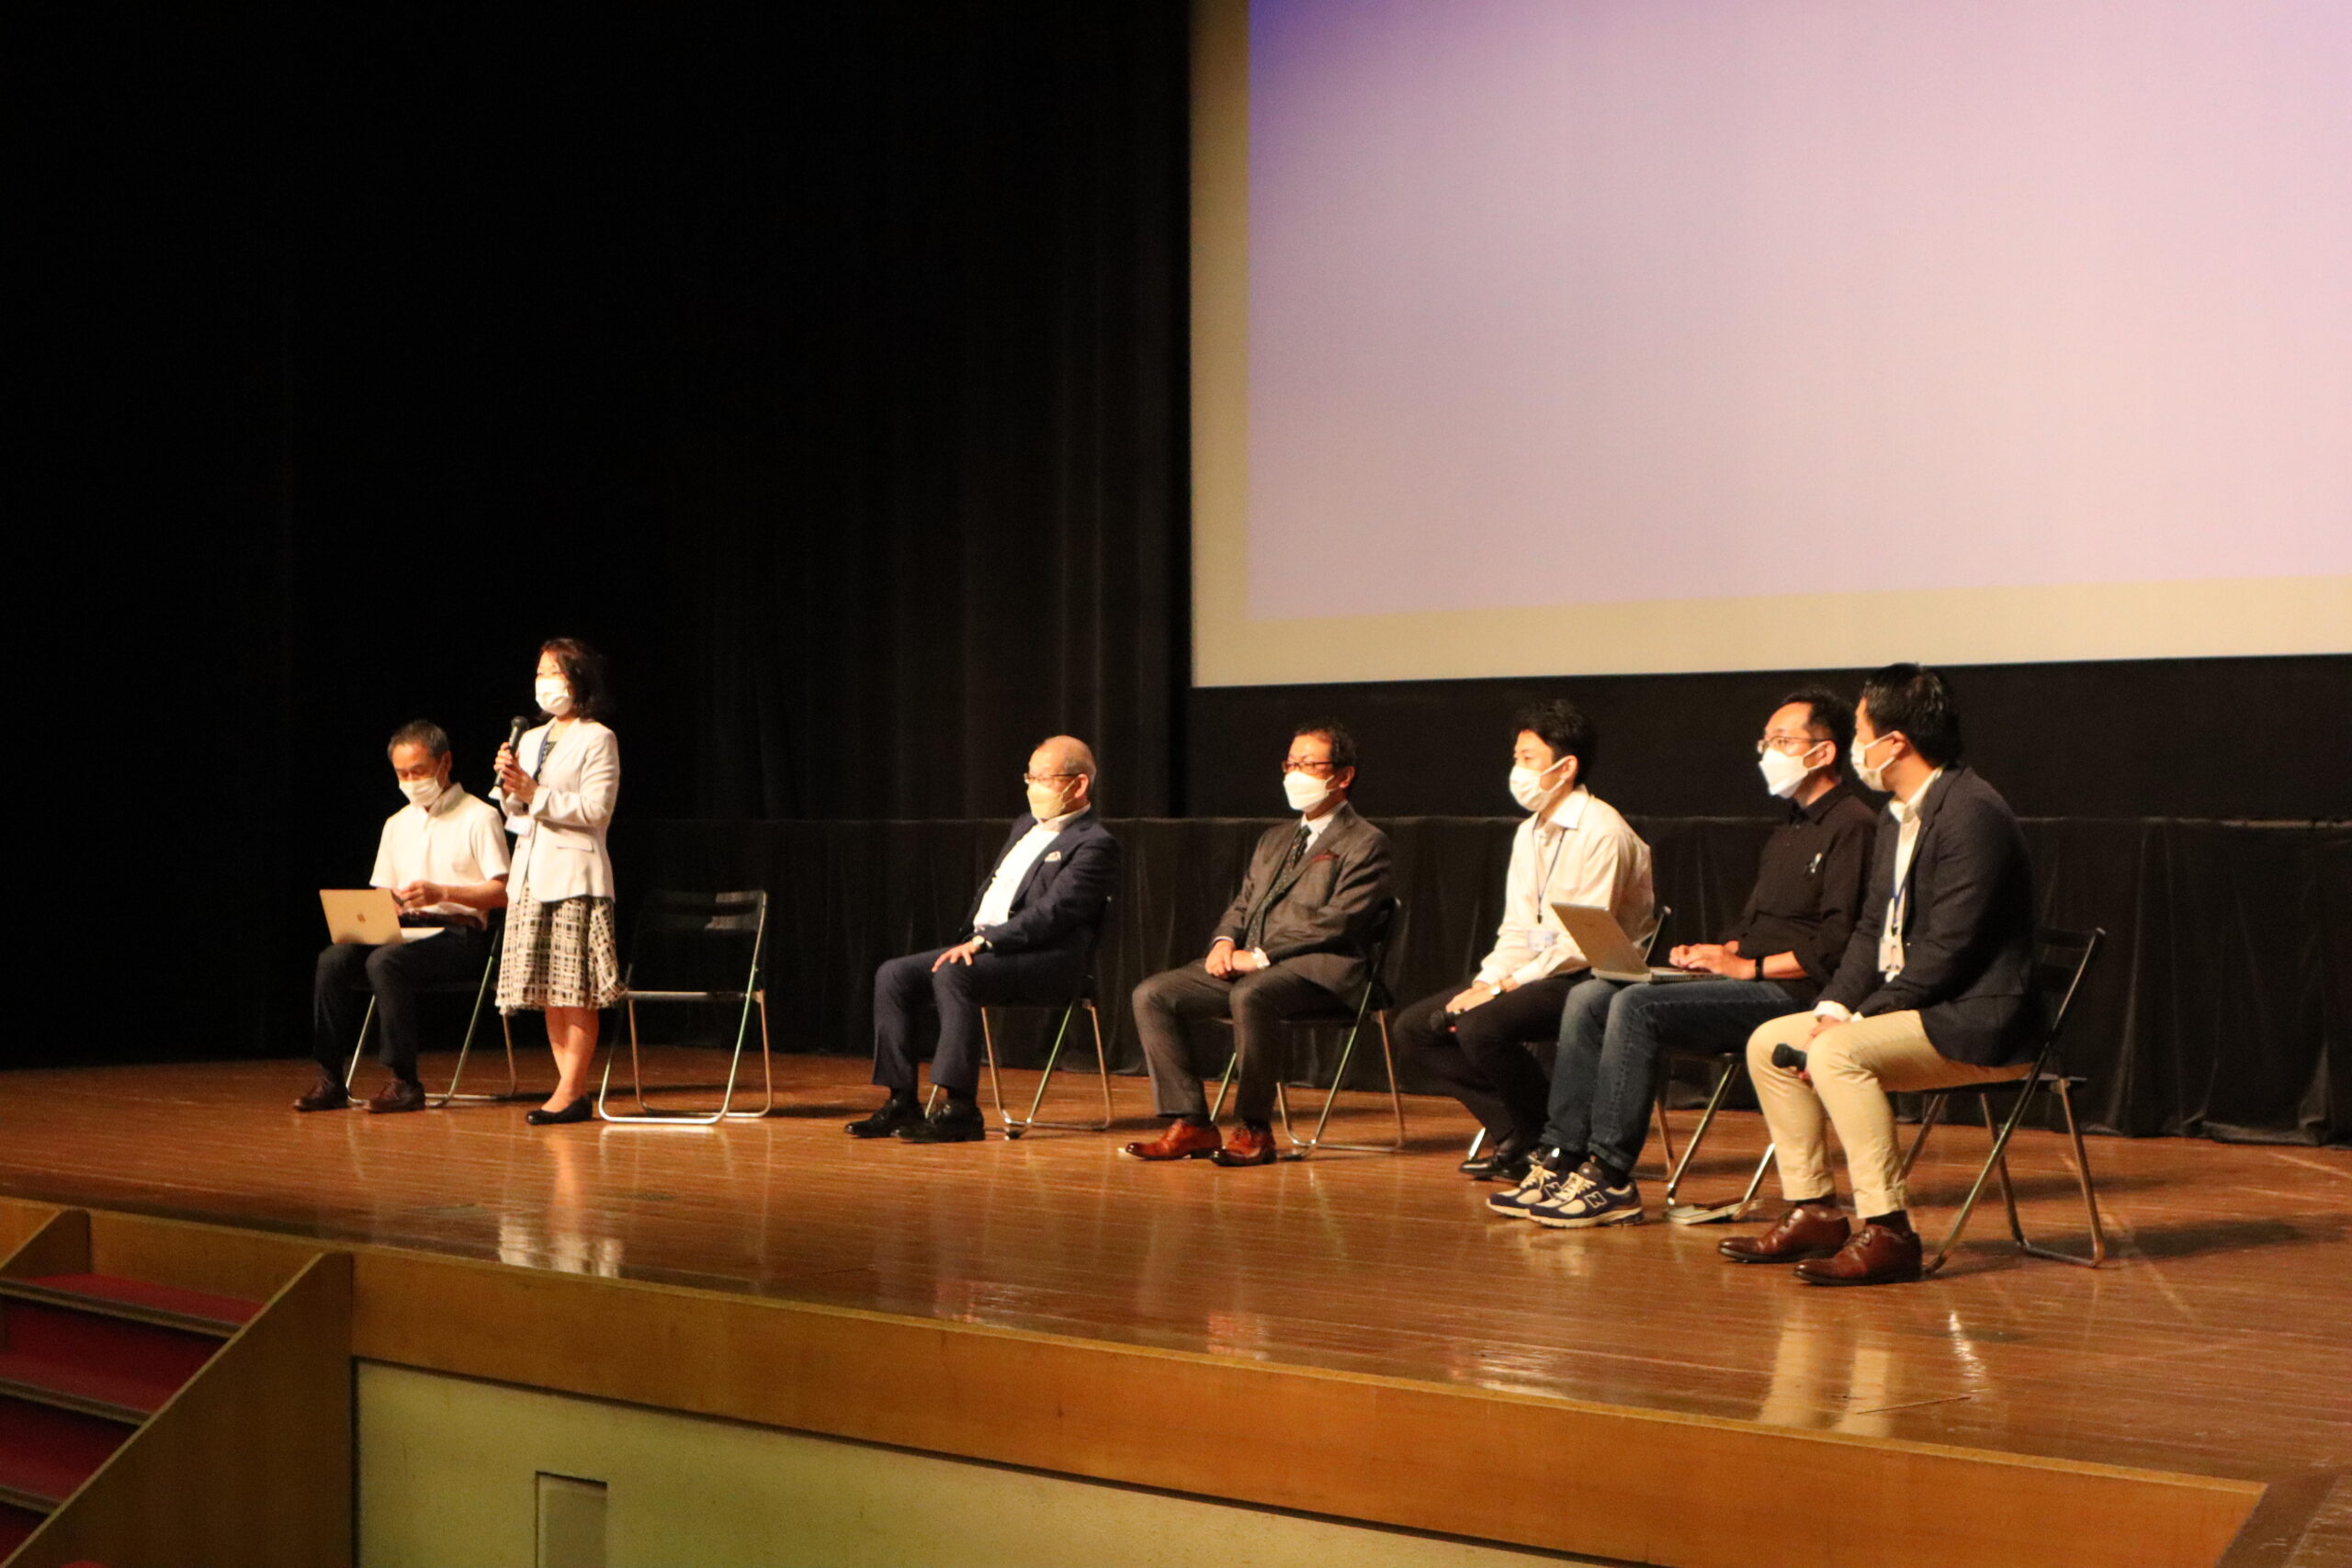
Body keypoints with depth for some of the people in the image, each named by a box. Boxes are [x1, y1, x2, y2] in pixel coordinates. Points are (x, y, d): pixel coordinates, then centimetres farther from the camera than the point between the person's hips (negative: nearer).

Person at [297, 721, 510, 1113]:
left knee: (384, 962, -33)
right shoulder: (397, 824, 22)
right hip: (405, 929, 6)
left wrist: (442, 893, -22)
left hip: (458, 934, -6)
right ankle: (330, 1078, -19)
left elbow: (504, 892, -8)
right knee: (333, 960, -21)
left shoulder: (479, 818, 1)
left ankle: (403, 1081, -29)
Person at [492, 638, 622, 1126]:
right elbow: (515, 815, 19)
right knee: (547, 991, 5)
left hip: (574, 872, -7)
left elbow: (596, 809, -12)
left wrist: (535, 795, -13)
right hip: (531, 871, 7)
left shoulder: (597, 739, -2)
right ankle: (573, 1090, 9)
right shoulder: (529, 740, 18)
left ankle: (571, 1091, -8)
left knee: (575, 989, -8)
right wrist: (509, 787, -1)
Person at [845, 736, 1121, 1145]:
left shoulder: (1095, 844, -7)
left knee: (952, 975, -33)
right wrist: (971, 939, 8)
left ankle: (961, 1111, -32)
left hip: (1046, 962, -9)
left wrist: (984, 941, -22)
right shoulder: (1026, 825, 22)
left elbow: (1050, 915, -18)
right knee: (893, 975, -6)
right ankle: (901, 1103, -6)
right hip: (983, 946, 9)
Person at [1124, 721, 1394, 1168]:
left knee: (1250, 995, -39)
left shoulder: (1365, 843, 0)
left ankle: (1255, 1131, -26)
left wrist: (1261, 956, -17)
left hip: (1315, 968, -8)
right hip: (1246, 964, 8)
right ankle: (1190, 1125, -12)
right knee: (1151, 995, -11)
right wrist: (1225, 942, 0)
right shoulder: (1275, 839, 26)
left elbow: (1337, 921, -11)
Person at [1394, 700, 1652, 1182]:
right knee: (1416, 1026, 0)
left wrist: (1507, 985, -19)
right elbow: (1517, 928, 14)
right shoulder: (1528, 834, 14)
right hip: (1535, 973, 9)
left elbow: (1586, 941, -20)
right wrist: (1487, 980, -5)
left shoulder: (1602, 832, -15)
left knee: (1481, 1027, -31)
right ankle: (1514, 1136, 3)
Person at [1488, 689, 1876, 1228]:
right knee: (1589, 997, -5)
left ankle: (1612, 1180, -25)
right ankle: (1561, 1160, -11)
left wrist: (1745, 965, -17)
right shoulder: (1787, 833, 25)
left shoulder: (1852, 827, -7)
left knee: (1638, 1006, -27)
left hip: (1791, 994, -10)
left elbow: (1836, 948, -17)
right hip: (1748, 984, 10)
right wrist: (1712, 953, 7)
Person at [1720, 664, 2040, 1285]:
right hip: (1908, 1007, 10)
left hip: (1975, 1022, -10)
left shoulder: (1971, 813, -19)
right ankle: (1812, 1211, 7)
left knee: (1838, 1054, -30)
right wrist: (1834, 1007, -3)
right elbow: (1873, 930, 14)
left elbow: (1947, 951, -23)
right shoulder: (1898, 817, 14)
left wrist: (1855, 1021, -20)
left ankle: (1886, 1232, -24)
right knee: (1768, 1042, 5)